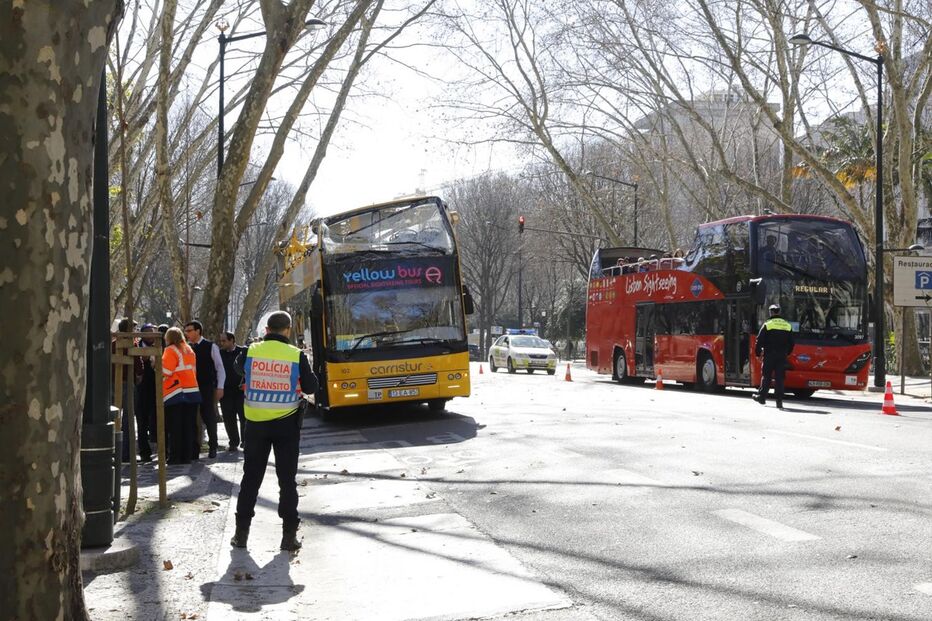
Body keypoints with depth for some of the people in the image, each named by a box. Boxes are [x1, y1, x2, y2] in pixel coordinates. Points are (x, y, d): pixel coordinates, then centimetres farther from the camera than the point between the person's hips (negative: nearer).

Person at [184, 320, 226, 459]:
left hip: (207, 389, -3)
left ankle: (212, 447, 16)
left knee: (209, 418, 2)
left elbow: (220, 368, -2)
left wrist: (220, 387, -7)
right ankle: (194, 449, 14)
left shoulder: (211, 346, -4)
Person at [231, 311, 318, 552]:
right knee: (287, 479, 6)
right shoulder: (296, 355, -11)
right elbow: (310, 387, -1)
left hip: (256, 423, 2)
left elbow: (239, 368, 17)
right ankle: (289, 535, 7)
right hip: (286, 423, -2)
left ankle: (241, 532, 18)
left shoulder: (251, 351, -5)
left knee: (251, 477, 13)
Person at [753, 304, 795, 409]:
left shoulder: (767, 324, -5)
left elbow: (759, 341, -6)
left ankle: (762, 397, 14)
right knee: (779, 378, 4)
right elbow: (791, 343, 12)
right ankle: (779, 401, 0)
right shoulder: (787, 325, 8)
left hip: (769, 355, -3)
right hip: (782, 356, 3)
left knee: (766, 376, 7)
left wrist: (758, 353, 4)